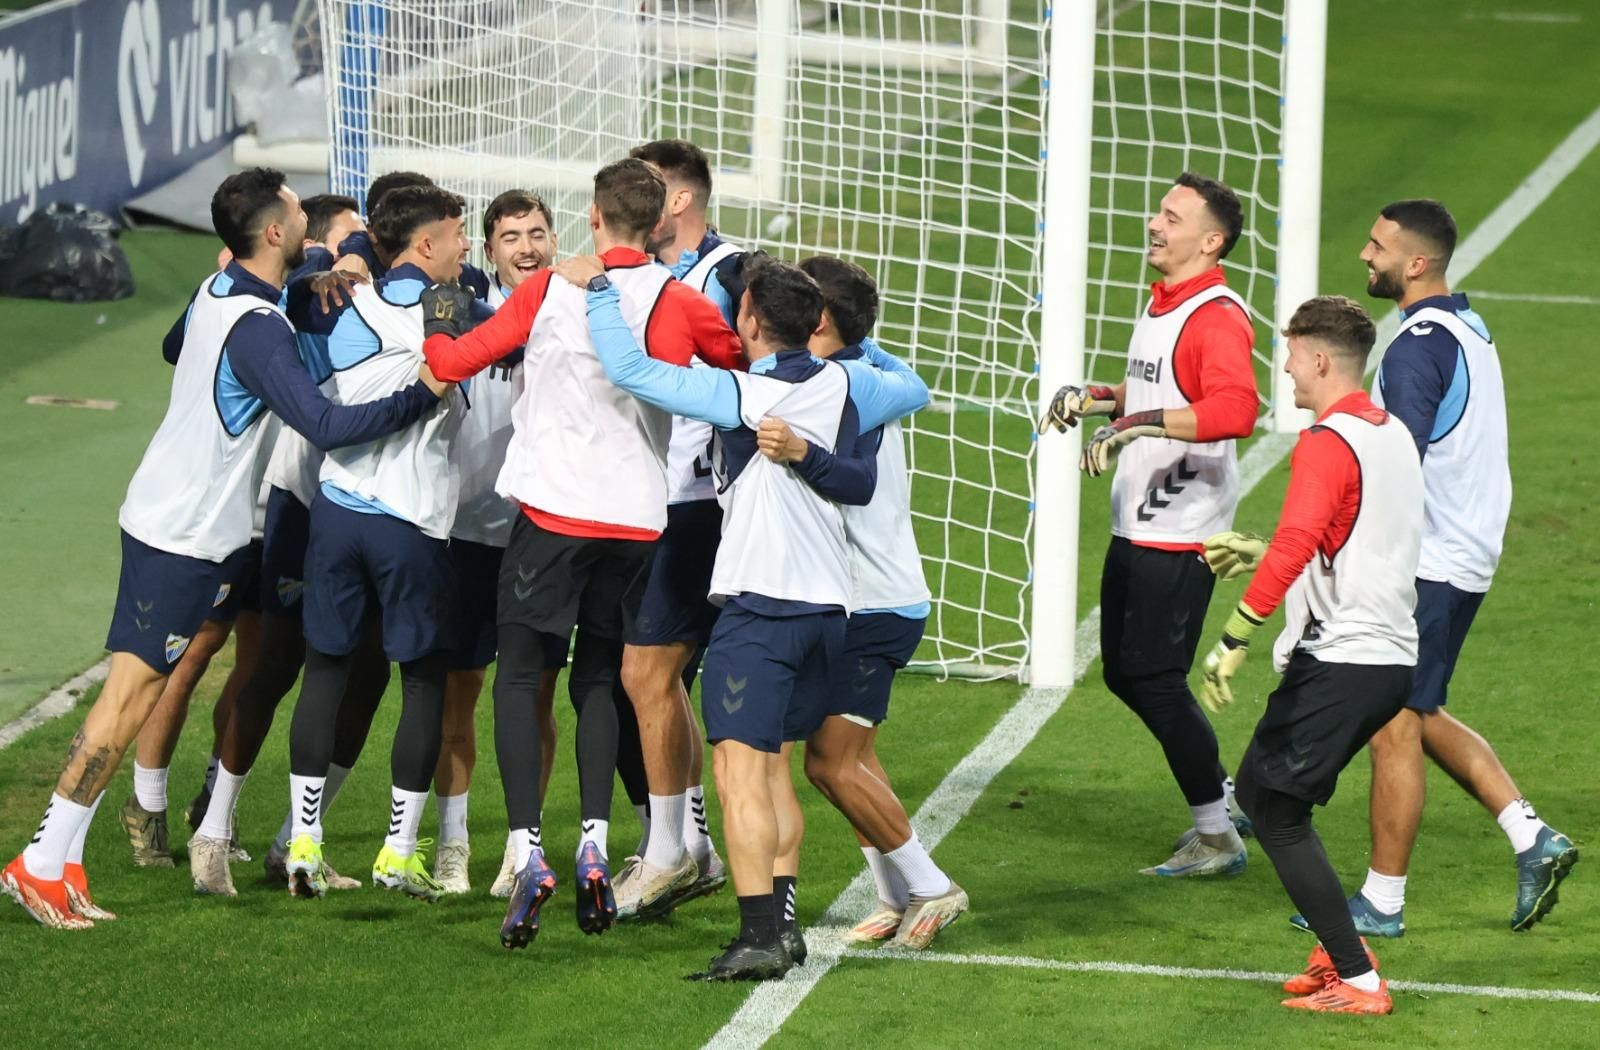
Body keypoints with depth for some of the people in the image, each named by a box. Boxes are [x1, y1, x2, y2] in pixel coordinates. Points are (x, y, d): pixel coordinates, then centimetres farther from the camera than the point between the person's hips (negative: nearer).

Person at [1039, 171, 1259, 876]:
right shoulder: (1161, 304, 14)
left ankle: (1217, 837, 5)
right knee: (1123, 673, 14)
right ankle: (1224, 798, 27)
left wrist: (1139, 423, -38)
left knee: (1154, 679, -7)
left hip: (1181, 534, -10)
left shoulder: (1216, 318, -18)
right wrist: (1097, 399, 16)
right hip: (1135, 526, 10)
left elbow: (1235, 409, -36)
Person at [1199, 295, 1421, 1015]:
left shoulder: (1328, 443, -14)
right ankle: (1338, 948, 15)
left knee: (1275, 810, -2)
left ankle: (1358, 981, -3)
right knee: (1259, 788, 18)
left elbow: (1294, 546, -28)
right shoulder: (1394, 434, 15)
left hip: (1338, 659, -9)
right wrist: (1253, 551, 31)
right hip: (1392, 655, 9)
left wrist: (1233, 639, -28)